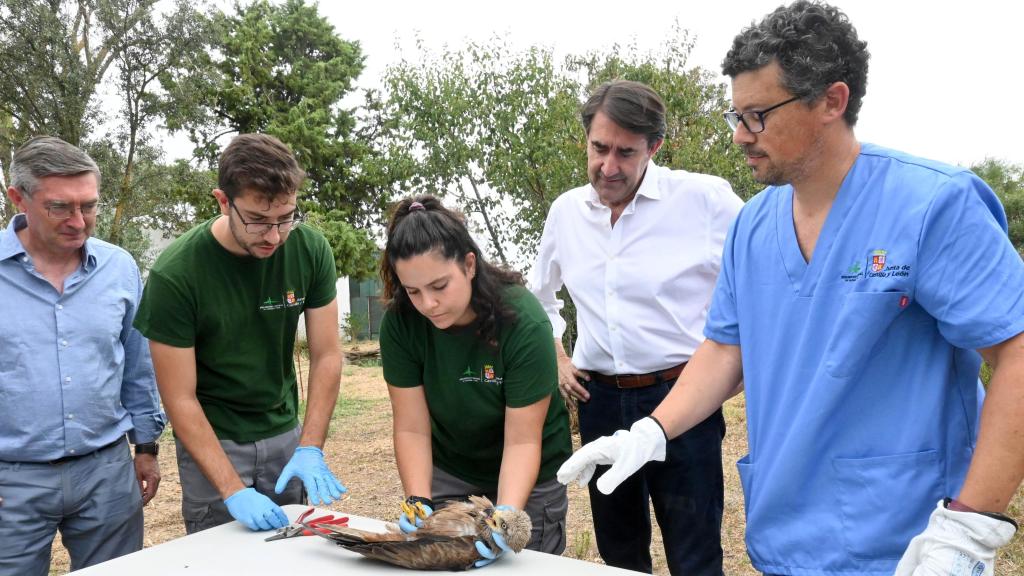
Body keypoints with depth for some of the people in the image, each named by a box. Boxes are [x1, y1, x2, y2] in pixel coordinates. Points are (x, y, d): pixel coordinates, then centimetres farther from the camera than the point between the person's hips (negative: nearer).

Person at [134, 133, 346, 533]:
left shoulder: (310, 249, -13)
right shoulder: (175, 274, -22)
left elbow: (326, 356, -7)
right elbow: (180, 398, -18)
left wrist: (310, 449, -18)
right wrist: (234, 490, -25)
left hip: (284, 432, 3)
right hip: (211, 440, -3)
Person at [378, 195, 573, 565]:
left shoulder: (523, 321, -28)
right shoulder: (400, 322, -20)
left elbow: (522, 440, -27)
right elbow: (412, 429, -17)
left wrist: (506, 515, -40)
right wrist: (419, 500, -31)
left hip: (525, 479, -2)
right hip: (449, 474, 3)